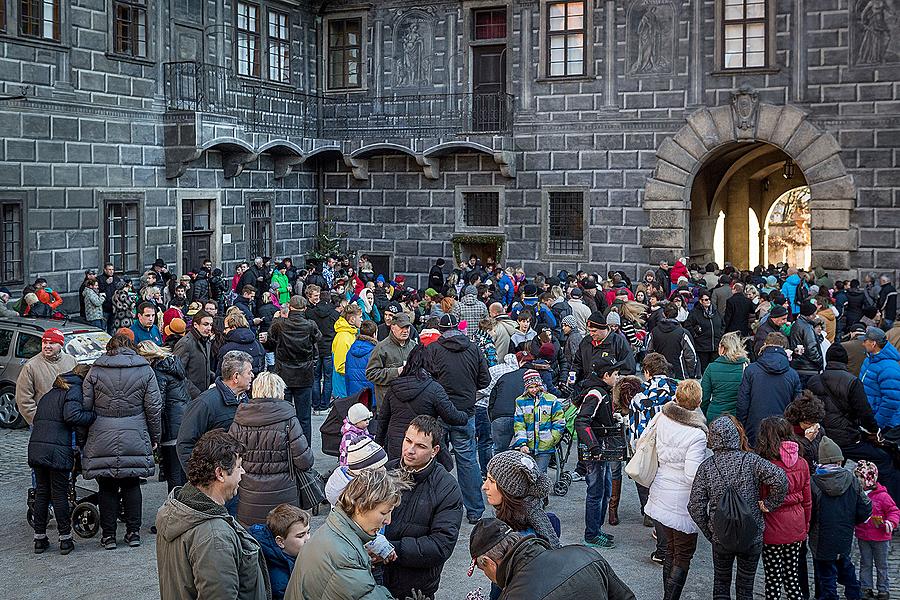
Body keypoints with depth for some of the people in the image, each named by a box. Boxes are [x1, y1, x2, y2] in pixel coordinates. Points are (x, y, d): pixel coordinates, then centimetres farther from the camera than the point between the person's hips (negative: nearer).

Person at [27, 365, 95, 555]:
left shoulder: (51, 393, 22)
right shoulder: (74, 390, -4)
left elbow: (37, 418, 19)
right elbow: (72, 416, -19)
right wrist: (94, 415, -8)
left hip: (35, 447, 7)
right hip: (57, 450, -7)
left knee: (41, 492, 15)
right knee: (60, 494, 3)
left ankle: (39, 539, 21)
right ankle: (65, 540, 12)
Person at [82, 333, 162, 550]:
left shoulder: (95, 371, 0)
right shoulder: (145, 371, 1)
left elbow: (85, 406, 0)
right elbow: (154, 408, 1)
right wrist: (155, 437, 12)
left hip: (102, 440, -1)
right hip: (135, 440, 1)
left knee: (107, 487, 10)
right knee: (132, 486, 14)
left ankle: (108, 535, 14)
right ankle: (133, 532, 18)